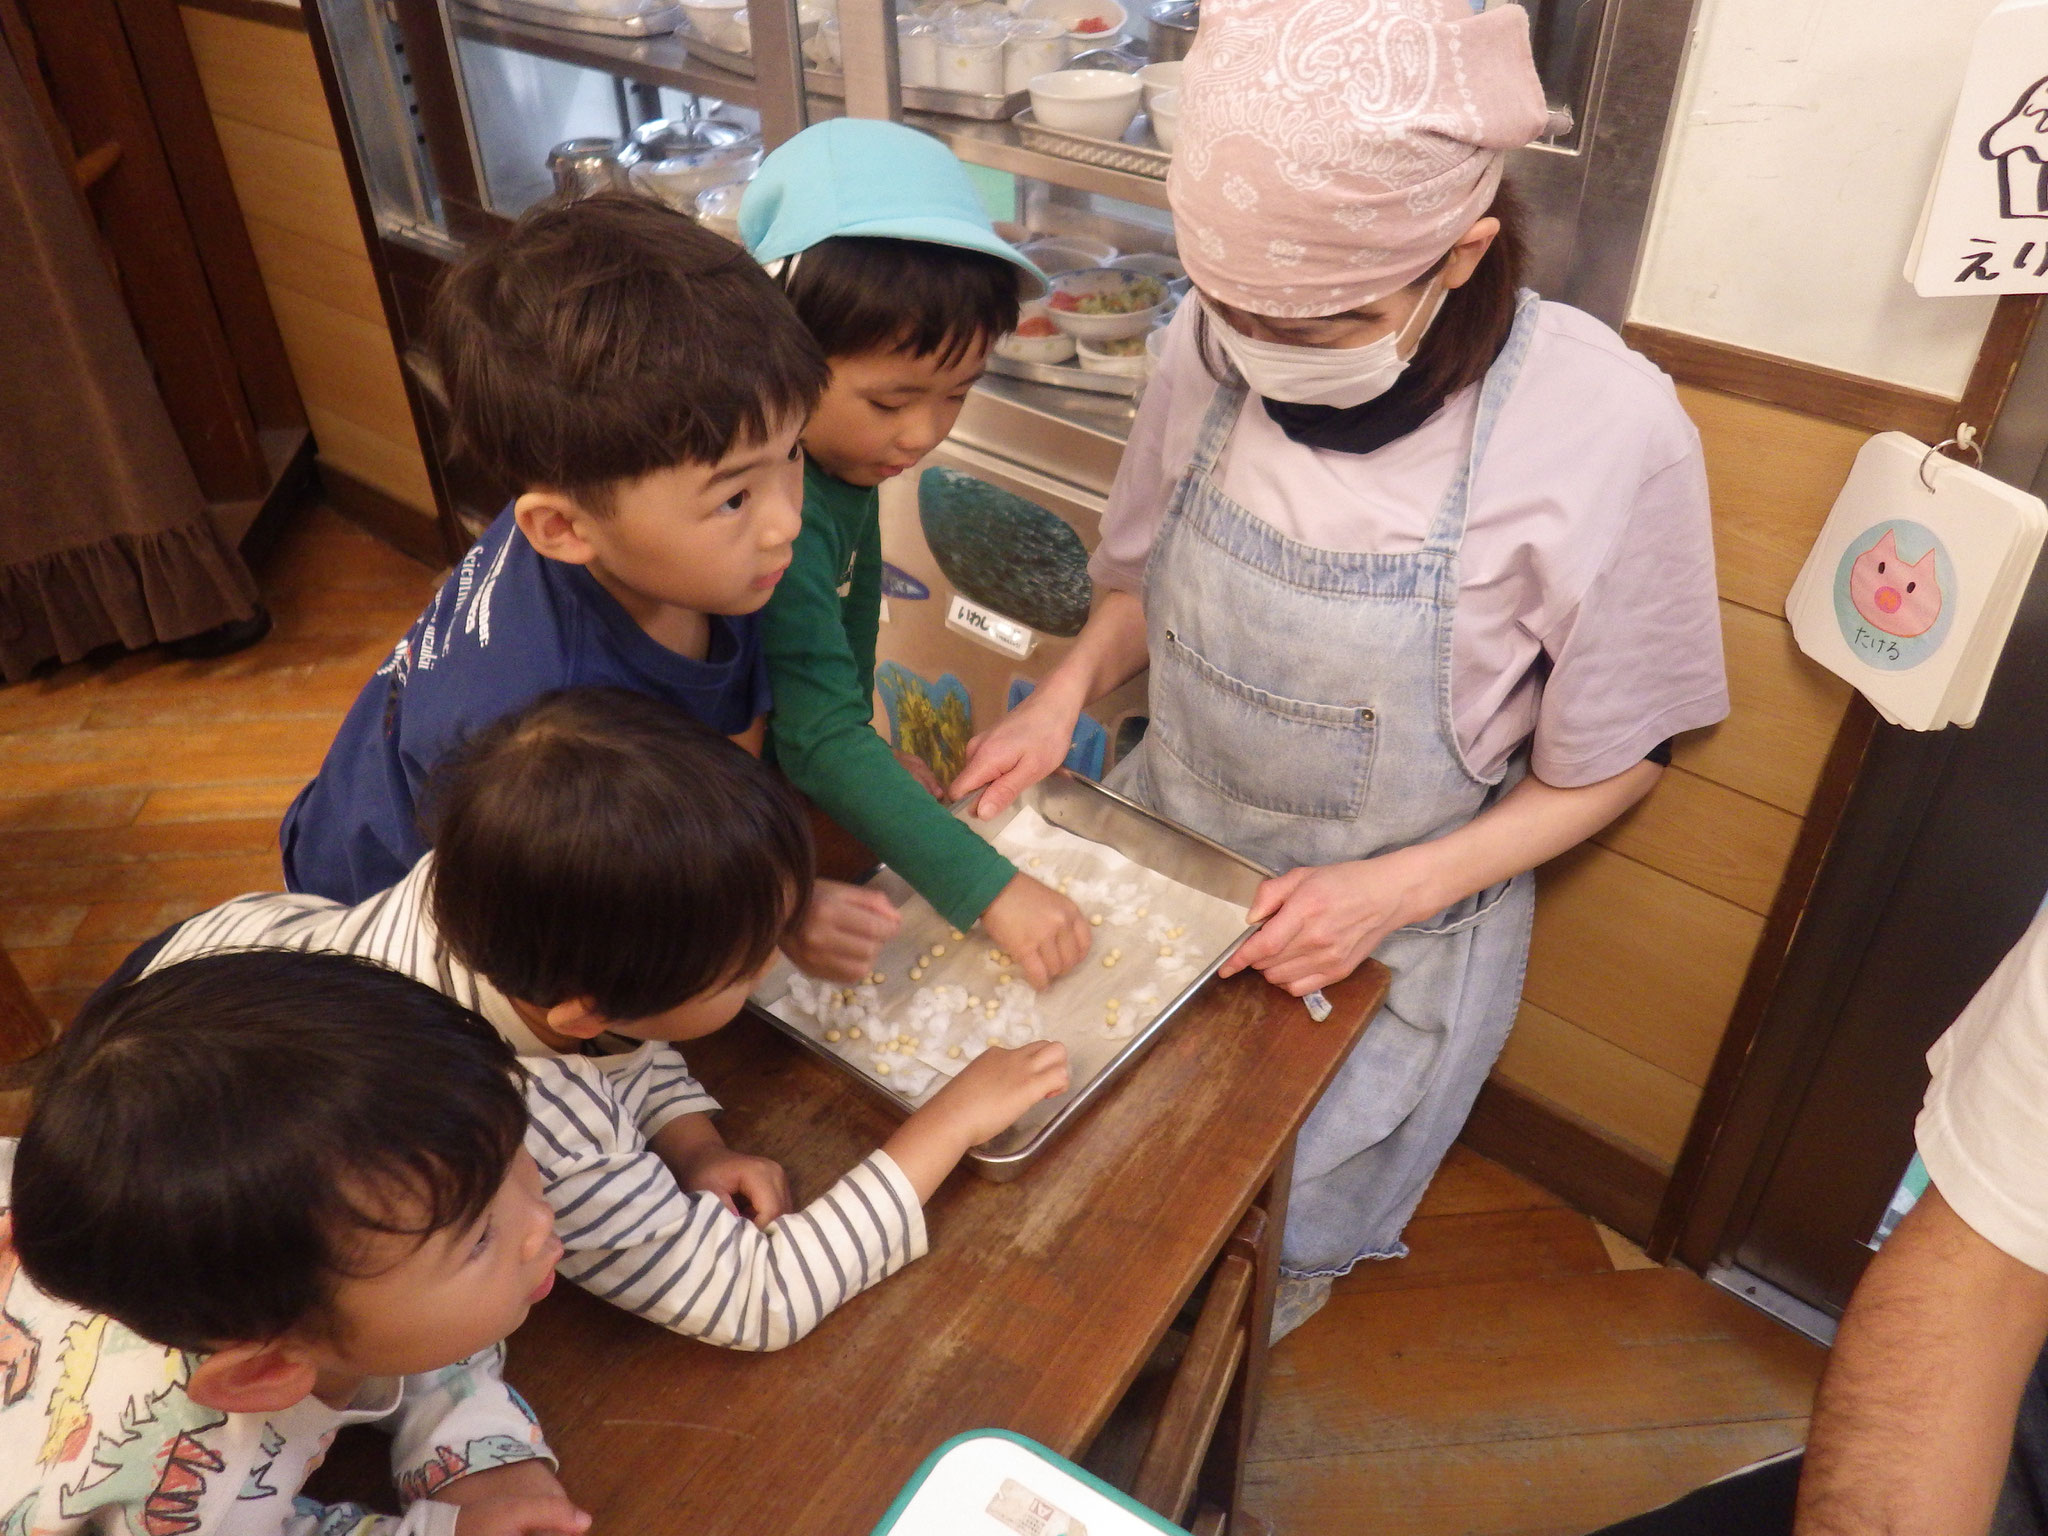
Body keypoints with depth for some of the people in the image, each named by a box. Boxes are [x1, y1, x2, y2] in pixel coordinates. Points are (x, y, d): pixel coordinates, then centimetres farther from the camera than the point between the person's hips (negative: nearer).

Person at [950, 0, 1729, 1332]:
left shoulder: (1607, 431, -24)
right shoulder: (1217, 346, -14)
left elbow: (1609, 766, -10)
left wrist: (1397, 890, -21)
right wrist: (1068, 694, -14)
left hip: (1394, 928, -3)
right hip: (1163, 847, 3)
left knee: (1273, 1252, 10)